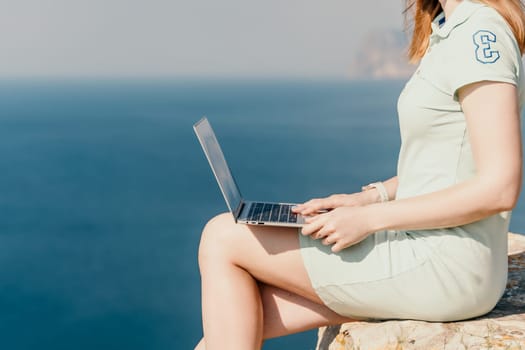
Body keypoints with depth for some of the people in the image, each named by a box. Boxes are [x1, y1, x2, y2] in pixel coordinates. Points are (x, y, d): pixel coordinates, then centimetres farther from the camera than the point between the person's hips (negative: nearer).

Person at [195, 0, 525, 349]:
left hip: (444, 270, -9)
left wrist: (370, 218, -19)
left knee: (222, 237, -4)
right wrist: (368, 197, 6)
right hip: (430, 255, 9)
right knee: (237, 319, 5)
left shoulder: (482, 32, -16)